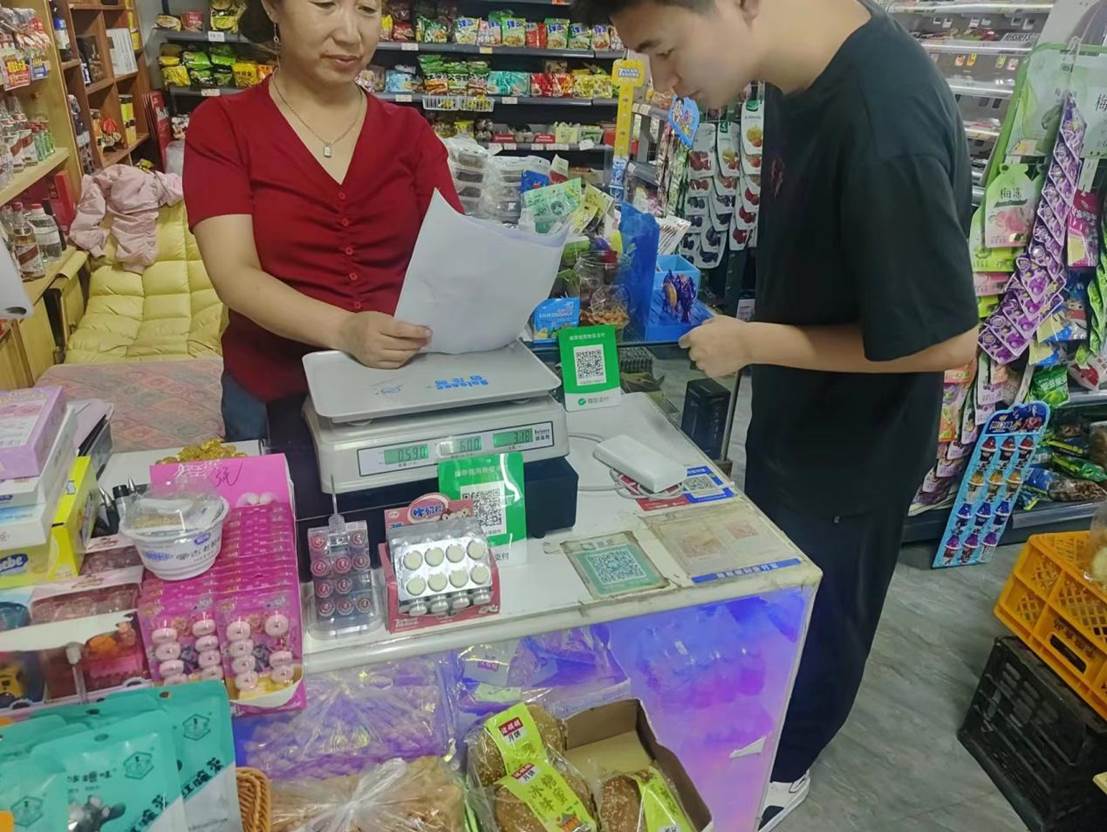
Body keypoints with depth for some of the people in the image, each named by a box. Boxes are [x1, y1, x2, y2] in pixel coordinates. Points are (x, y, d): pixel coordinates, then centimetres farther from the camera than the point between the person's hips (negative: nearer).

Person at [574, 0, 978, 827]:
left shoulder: (887, 129, -35)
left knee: (815, 620, 18)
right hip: (792, 412, 8)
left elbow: (947, 340, -26)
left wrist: (753, 343, -20)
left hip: (851, 444, -8)